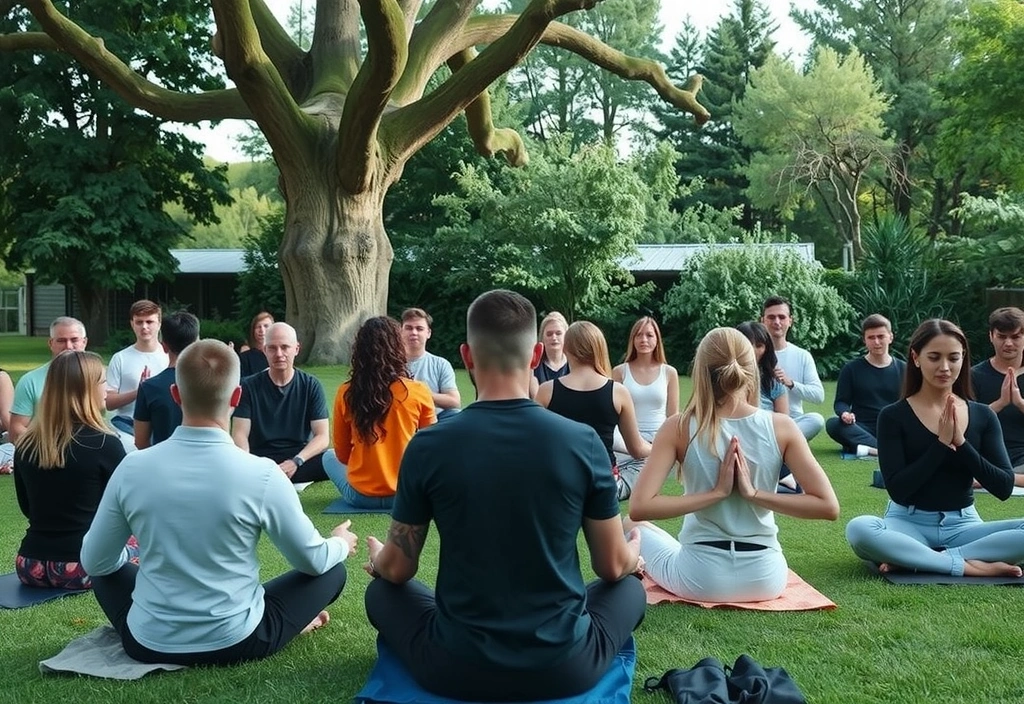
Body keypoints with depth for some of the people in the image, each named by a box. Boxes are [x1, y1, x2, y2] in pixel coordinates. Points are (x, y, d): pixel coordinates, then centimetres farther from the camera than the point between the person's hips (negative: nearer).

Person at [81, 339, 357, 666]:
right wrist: (341, 544, 18)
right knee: (332, 570, 16)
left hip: (149, 644, 2)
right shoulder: (262, 475, -18)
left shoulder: (132, 468, -11)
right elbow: (314, 561, -5)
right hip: (236, 643, -2)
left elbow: (94, 562, 2)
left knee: (108, 570, 31)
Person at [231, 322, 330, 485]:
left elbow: (322, 436, -3)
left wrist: (296, 462, -21)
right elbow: (240, 434, -2)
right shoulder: (249, 386, 4)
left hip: (301, 458, 1)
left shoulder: (311, 386, 3)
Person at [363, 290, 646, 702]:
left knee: (382, 591, 27)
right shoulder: (583, 442, -11)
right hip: (565, 666, 1)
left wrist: (378, 560, 25)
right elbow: (614, 567, 1)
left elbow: (398, 570, 1)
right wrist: (635, 553, 25)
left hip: (456, 669, 0)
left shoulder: (428, 447, -12)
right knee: (629, 588, 29)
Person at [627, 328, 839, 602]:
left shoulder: (679, 428, -12)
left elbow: (639, 507, -20)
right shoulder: (781, 427, -9)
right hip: (765, 579, 3)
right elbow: (828, 506, -11)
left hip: (701, 579, -3)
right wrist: (755, 493, -11)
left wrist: (715, 493, -15)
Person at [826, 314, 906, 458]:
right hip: (862, 428, 0)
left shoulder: (903, 369, 10)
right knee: (833, 424, -32)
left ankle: (866, 448, -38)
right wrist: (844, 413, -21)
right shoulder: (851, 369, 7)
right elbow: (841, 402, 3)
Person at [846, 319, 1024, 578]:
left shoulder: (983, 416, 4)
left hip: (962, 525, 3)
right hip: (909, 523, -3)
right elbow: (897, 489, -13)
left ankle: (911, 558, -23)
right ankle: (967, 565, -26)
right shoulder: (893, 416, -5)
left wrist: (961, 443, -14)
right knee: (859, 529, -35)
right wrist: (942, 443, -18)